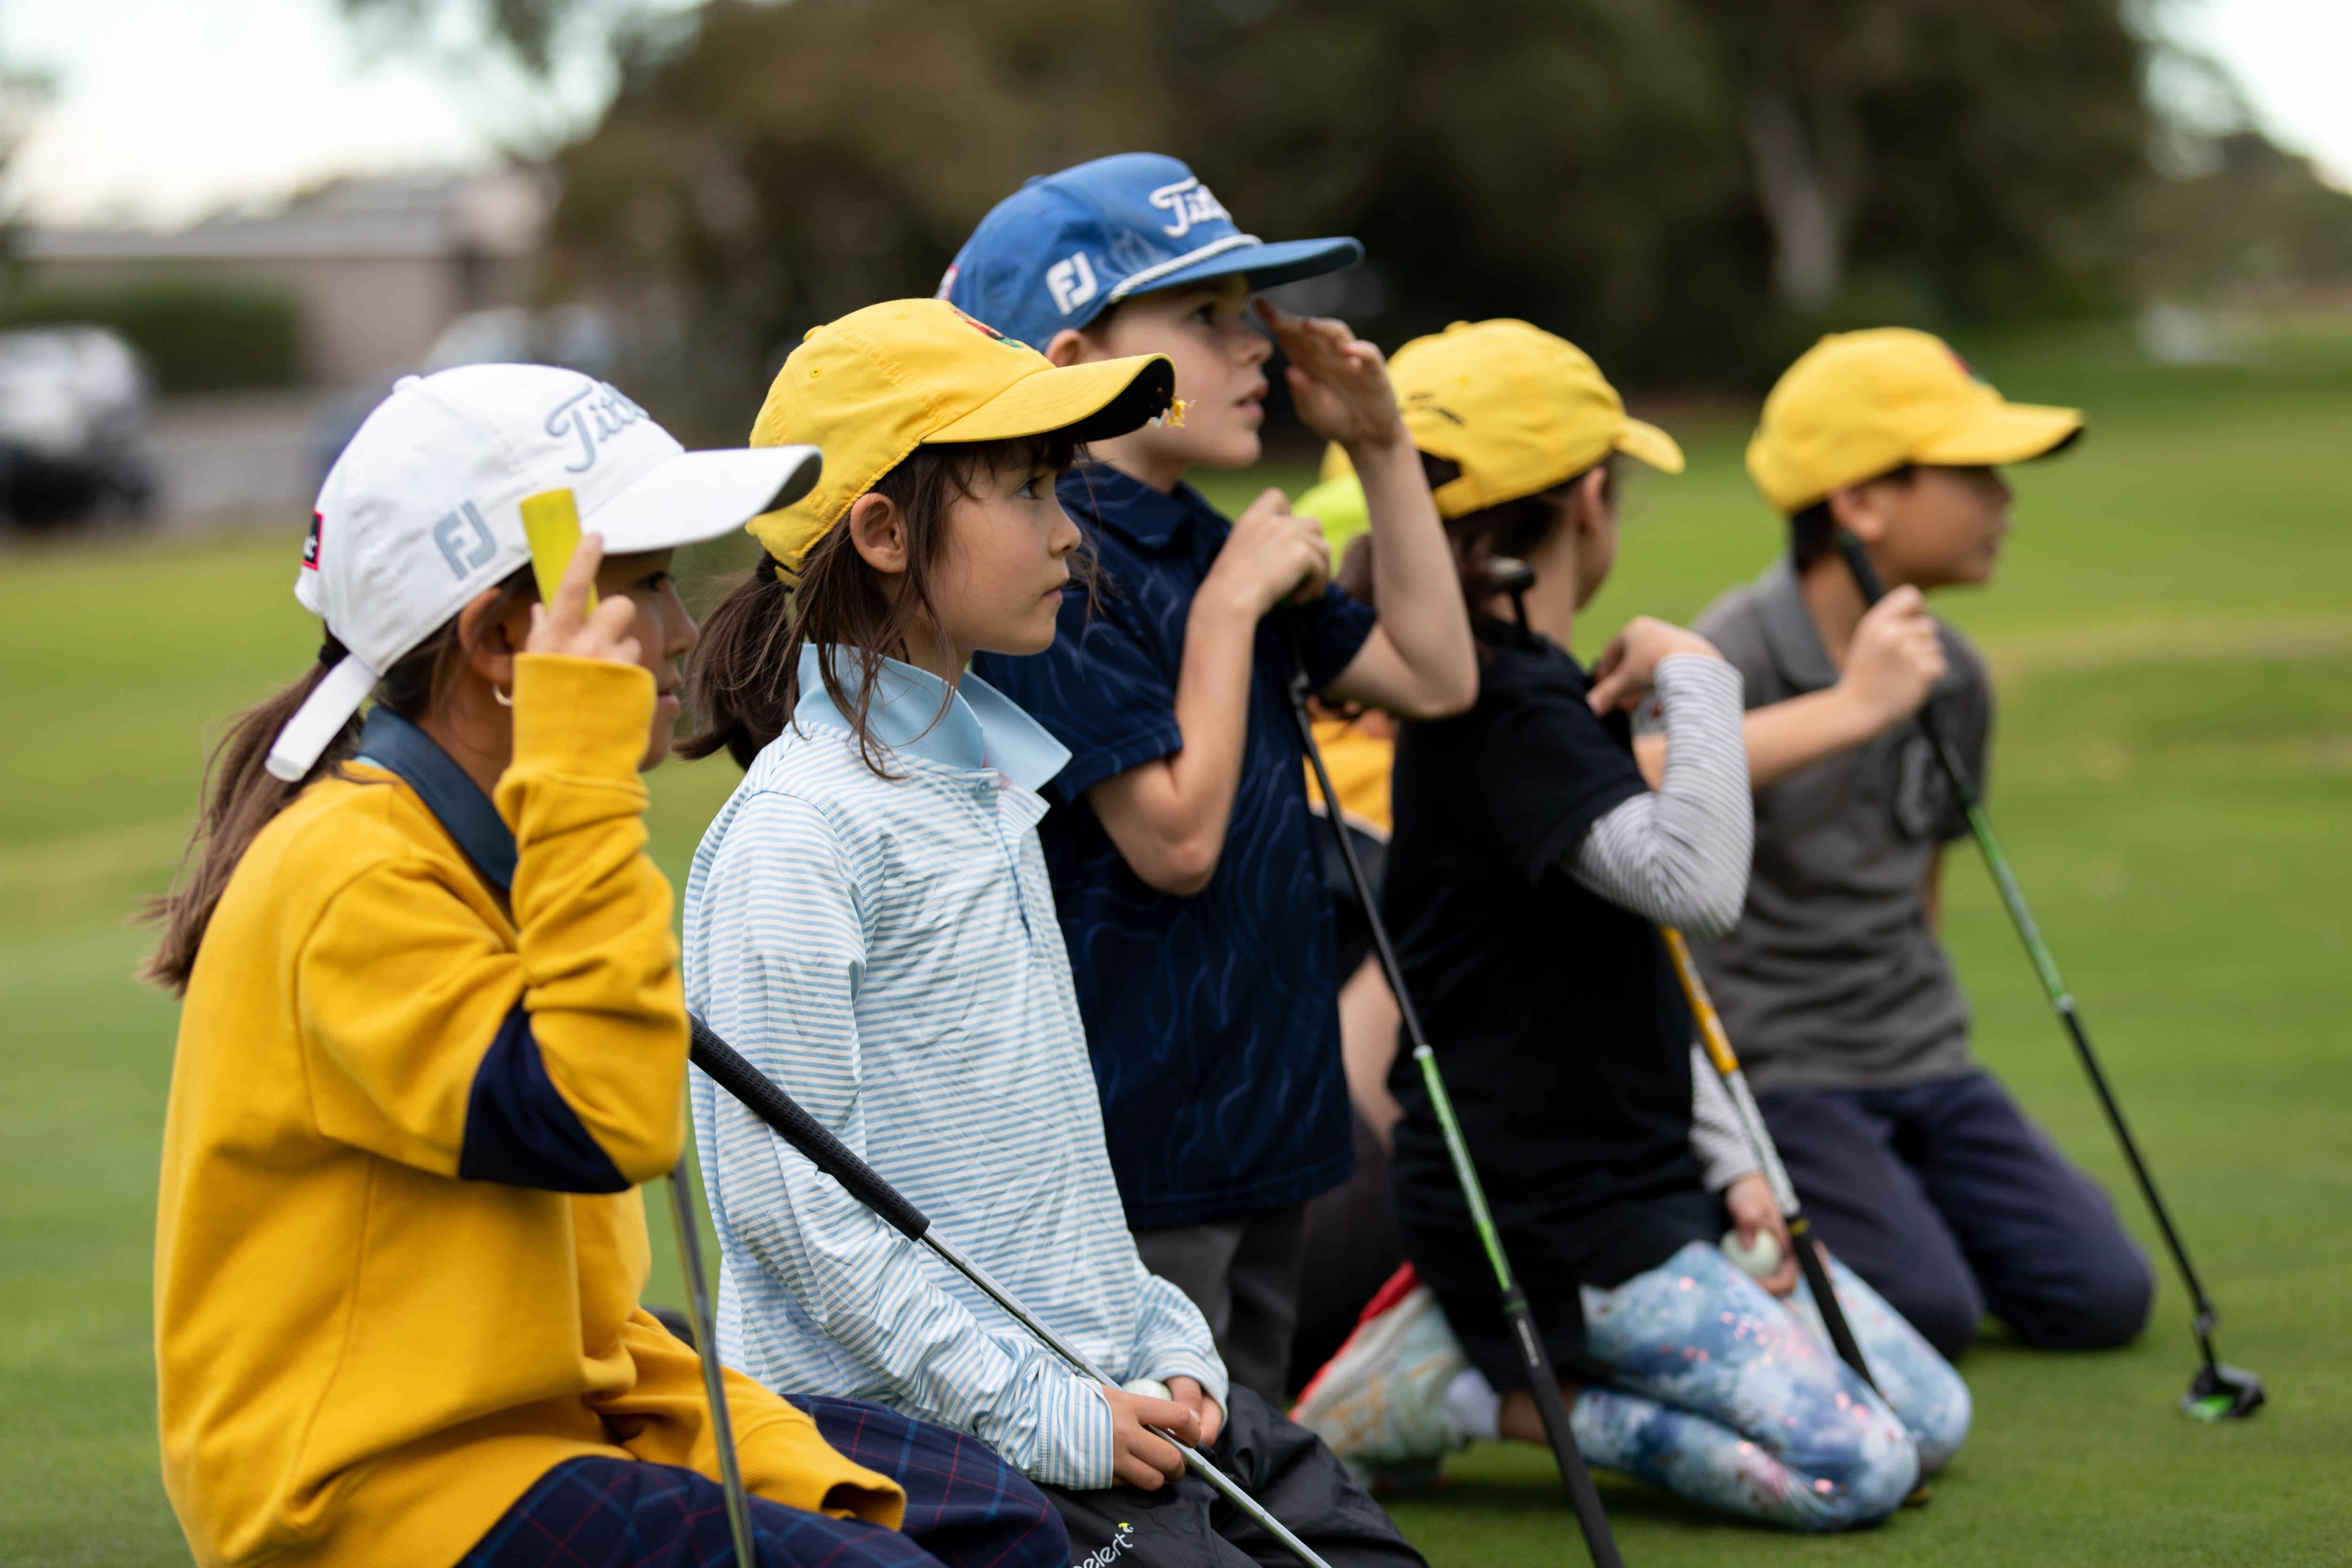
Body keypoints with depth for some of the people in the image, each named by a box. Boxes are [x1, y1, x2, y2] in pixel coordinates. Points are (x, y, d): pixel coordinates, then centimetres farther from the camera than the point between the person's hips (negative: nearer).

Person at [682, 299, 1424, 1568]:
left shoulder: (985, 788, 14)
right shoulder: (799, 828, -15)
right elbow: (785, 1192, -19)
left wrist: (1165, 1344, 9)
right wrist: (1038, 1414, -18)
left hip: (1104, 1388, 8)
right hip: (925, 1437, -8)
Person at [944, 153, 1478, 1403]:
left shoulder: (1210, 545, 12)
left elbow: (1437, 677, 13)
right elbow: (1175, 838, -21)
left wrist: (1383, 450, 9)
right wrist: (1234, 602, -15)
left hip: (1257, 1121, 9)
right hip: (1132, 1158, -9)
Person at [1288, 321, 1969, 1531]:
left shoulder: (1550, 693, 14)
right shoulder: (1500, 702, -18)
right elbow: (1696, 884, -34)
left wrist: (1728, 1161, 11)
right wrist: (1697, 680, -21)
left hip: (1643, 1179, 10)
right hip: (1543, 1216, -10)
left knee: (1933, 1418, 9)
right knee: (1856, 1467, -16)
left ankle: (1499, 1369, 11)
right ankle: (1489, 1392, -5)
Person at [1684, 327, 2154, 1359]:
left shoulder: (1952, 675, 7)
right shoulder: (1734, 652, -16)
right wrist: (1851, 706, -40)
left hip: (1921, 1059, 7)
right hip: (1768, 1069, -7)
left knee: (2102, 1297, -3)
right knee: (1928, 1310, -21)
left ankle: (1891, 1196, 18)